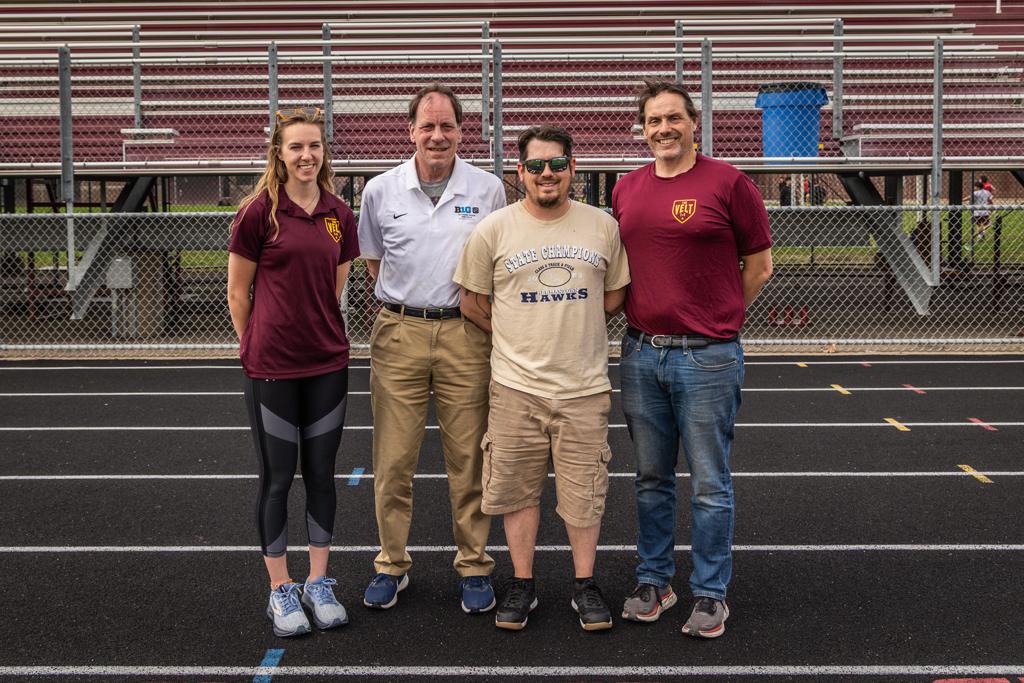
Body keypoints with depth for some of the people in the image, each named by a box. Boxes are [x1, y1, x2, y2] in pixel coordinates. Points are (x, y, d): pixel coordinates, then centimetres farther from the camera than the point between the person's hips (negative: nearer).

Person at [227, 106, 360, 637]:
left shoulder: (339, 215, 5)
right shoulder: (260, 212, -8)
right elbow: (237, 292, -1)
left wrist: (323, 332, 10)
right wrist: (257, 345, 5)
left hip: (327, 362, 4)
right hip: (272, 366, -4)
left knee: (321, 473, 11)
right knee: (277, 477, 5)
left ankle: (318, 584, 24)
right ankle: (280, 591, 19)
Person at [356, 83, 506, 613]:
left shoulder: (488, 190, 3)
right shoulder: (380, 191, 5)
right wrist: (406, 302, 11)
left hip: (465, 334, -1)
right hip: (399, 332, 1)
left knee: (468, 458, 4)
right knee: (393, 458, 4)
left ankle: (474, 566, 17)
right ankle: (392, 564, 18)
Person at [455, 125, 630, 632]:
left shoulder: (603, 227, 3)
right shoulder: (492, 231, -2)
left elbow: (614, 298, 12)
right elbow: (472, 303, 5)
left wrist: (567, 326, 6)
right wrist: (521, 337, 6)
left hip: (585, 385, 1)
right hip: (516, 385, -1)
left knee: (584, 493, 7)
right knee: (517, 490, 8)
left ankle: (584, 586, 24)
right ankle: (522, 585, 24)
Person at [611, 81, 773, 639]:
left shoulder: (727, 183, -5)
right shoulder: (626, 190, 9)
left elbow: (759, 264, 1)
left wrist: (716, 318, 3)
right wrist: (645, 315, 9)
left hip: (706, 356, -5)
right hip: (640, 353, 5)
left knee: (709, 485, 3)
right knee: (651, 480, 14)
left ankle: (710, 594, 15)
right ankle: (653, 581, 27)